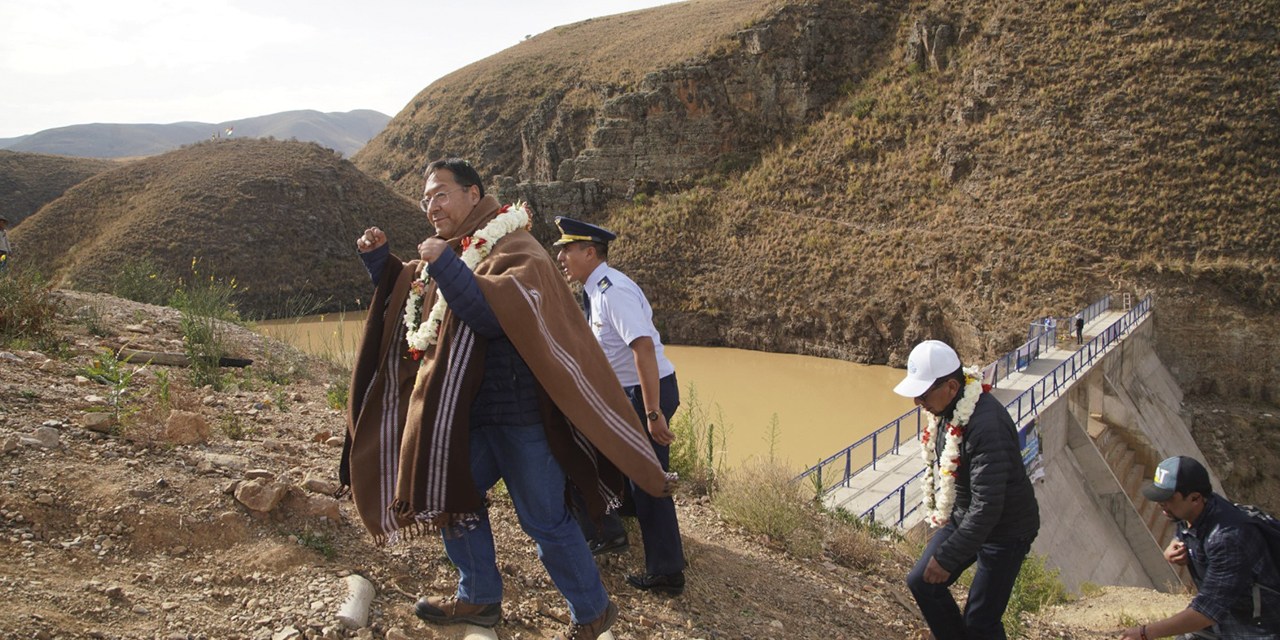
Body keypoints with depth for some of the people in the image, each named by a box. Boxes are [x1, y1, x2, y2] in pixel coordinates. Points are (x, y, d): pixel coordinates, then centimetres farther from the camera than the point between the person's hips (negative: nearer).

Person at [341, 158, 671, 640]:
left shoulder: (511, 248, -13)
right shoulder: (455, 251, 12)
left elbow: (495, 315, -30)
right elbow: (407, 302, 25)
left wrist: (445, 268, -29)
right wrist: (379, 261, 11)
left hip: (518, 412, -9)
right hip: (469, 413, 9)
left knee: (544, 519, 0)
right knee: (450, 497, 17)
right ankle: (480, 599, 36)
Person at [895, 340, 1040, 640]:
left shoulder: (986, 425, -33)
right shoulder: (949, 408, -3)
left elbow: (987, 506, -33)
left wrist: (946, 558, -28)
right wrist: (942, 519, 21)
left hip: (1005, 531, -9)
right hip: (962, 519, 9)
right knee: (921, 581, 7)